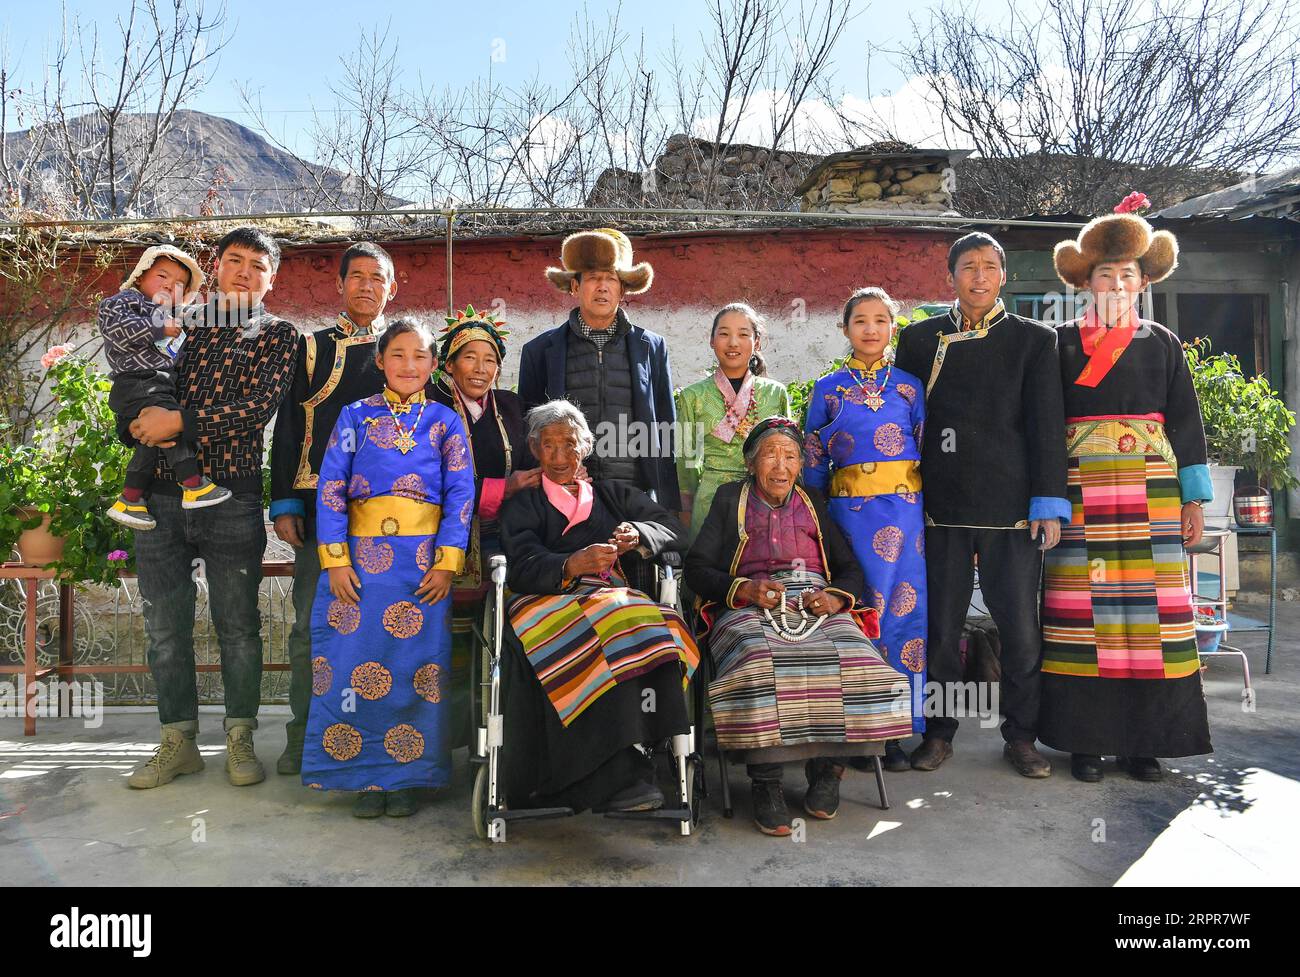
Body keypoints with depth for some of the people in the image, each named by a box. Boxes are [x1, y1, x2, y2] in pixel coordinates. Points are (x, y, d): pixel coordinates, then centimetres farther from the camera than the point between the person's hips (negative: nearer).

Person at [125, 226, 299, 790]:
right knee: (165, 627, 9)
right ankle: (177, 742, 23)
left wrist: (180, 421, -16)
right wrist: (141, 422, -6)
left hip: (232, 498, -3)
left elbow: (261, 405, -11)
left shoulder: (279, 336, 4)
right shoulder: (179, 323, 13)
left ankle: (240, 740, 19)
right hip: (160, 494, 4)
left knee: (238, 626, 4)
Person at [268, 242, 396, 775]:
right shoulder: (311, 347, 13)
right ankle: (304, 738, 12)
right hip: (319, 502, 0)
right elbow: (287, 426, 9)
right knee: (311, 624, 1)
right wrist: (284, 503, 0)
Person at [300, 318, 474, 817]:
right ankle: (366, 776, 16)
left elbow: (460, 494, 2)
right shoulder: (355, 416, 8)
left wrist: (447, 564, -7)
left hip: (423, 559, 0)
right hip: (359, 554, 1)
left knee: (416, 667, 1)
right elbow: (330, 487, 3)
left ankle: (404, 776, 16)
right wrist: (335, 560, -6)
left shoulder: (445, 422, 8)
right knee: (356, 665, 1)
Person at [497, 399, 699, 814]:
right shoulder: (523, 505, 23)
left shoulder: (615, 494, 30)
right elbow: (521, 568, 2)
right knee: (604, 631, -37)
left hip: (617, 596, 2)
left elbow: (676, 531, 17)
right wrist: (570, 566, -20)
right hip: (548, 600, -2)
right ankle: (620, 771, -35)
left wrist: (638, 534, -6)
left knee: (649, 628, -34)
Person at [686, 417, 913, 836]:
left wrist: (836, 597, -6)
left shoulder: (813, 502, 25)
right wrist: (745, 588, -12)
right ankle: (765, 781, -23)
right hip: (750, 608, -2)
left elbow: (850, 568, 18)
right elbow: (696, 568, 7)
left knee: (852, 667, -30)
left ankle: (827, 766, -10)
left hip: (818, 607, 2)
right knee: (762, 669, -36)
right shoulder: (730, 499, 18)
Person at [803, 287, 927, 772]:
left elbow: (929, 449, 10)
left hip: (906, 509, 1)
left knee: (902, 609, -1)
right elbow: (812, 460, 9)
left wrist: (930, 508, 6)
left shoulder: (911, 386, 9)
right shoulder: (828, 389, 8)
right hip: (849, 510, -1)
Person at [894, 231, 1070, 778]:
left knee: (1021, 630, 4)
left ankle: (1021, 737, 21)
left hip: (1013, 507, 0)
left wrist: (1048, 504, -5)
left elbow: (1047, 426, 2)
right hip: (942, 507, 1)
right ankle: (938, 732, 21)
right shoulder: (919, 340, 10)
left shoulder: (1034, 340, 7)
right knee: (940, 628, 7)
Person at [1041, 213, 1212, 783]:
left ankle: (1146, 738, 10)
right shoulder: (1062, 343, 9)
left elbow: (1186, 421, 11)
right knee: (1082, 607, -3)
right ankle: (1085, 737, 7)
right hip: (1079, 489, -1)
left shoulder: (1161, 343, 14)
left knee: (1150, 607, -1)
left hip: (1151, 489, 2)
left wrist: (1194, 499, 4)